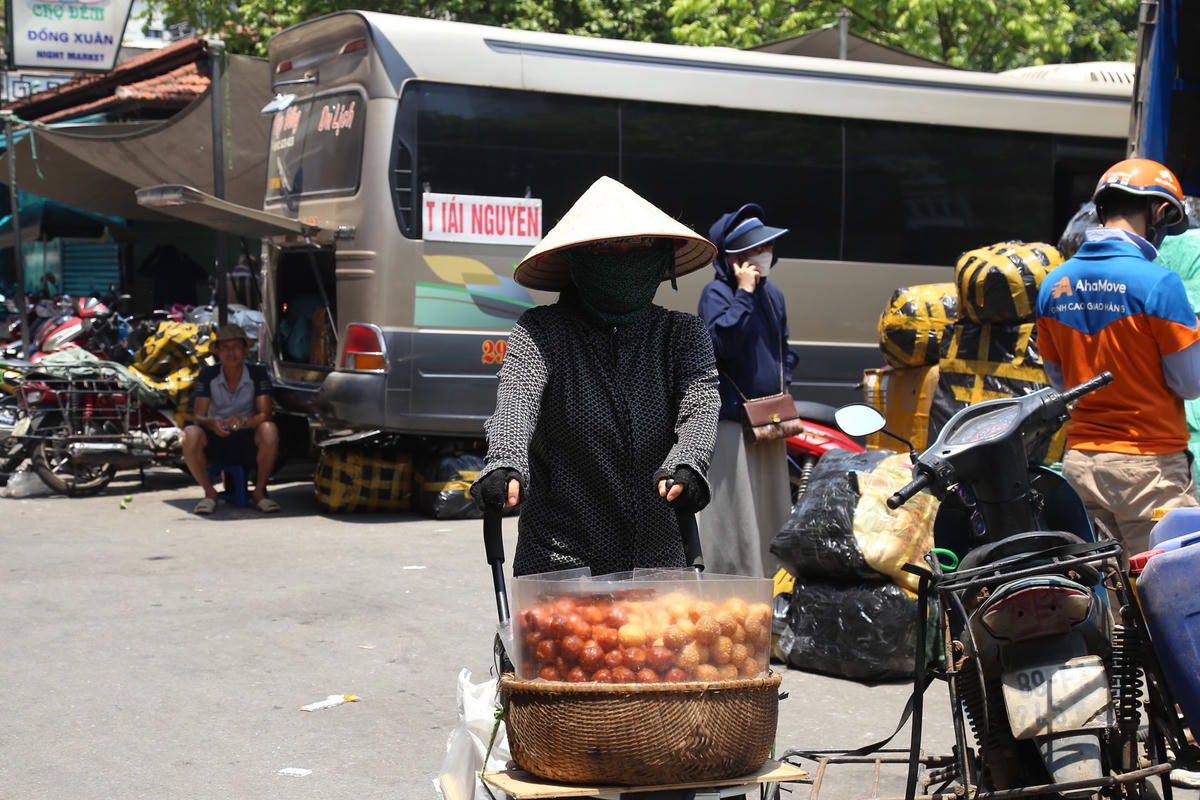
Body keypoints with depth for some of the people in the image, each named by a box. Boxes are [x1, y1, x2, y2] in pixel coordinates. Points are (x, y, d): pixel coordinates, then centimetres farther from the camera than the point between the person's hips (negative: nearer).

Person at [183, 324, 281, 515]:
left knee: (269, 430, -32)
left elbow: (265, 414, -14)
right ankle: (209, 493, -9)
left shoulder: (258, 374, -5)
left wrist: (243, 421, -36)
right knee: (190, 435, -30)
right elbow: (198, 417, -9)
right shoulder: (208, 375, -2)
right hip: (216, 443, 1)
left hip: (248, 443, -1)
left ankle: (259, 492, -14)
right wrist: (213, 423, -33)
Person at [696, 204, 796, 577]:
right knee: (733, 506, -7)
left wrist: (783, 387, 10)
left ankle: (770, 580, 23)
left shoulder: (772, 294, 14)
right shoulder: (716, 293, -9)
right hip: (731, 420, -8)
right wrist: (744, 293, -21)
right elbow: (723, 342, -25)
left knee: (772, 508, 13)